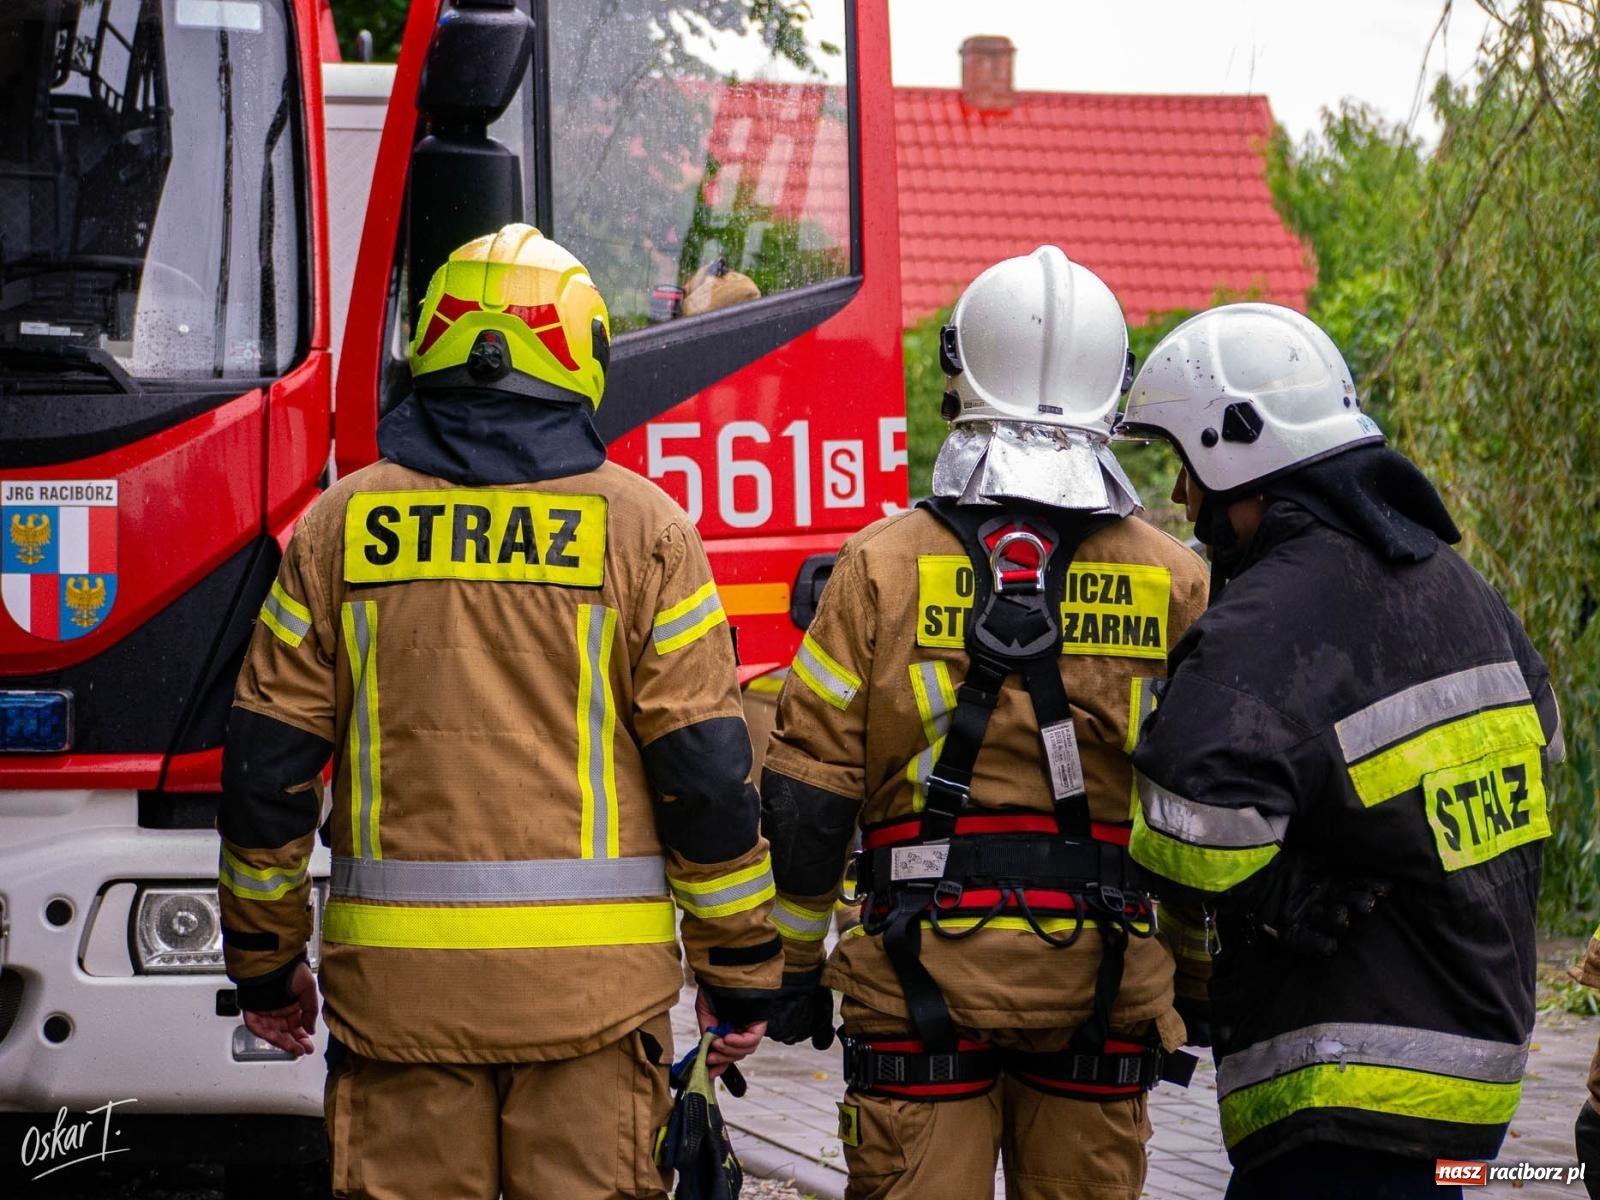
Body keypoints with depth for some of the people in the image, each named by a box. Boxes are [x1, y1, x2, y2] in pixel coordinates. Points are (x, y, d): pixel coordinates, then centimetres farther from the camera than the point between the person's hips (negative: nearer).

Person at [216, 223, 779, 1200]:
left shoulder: (343, 524, 5)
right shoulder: (640, 526, 0)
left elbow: (268, 762, 6)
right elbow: (706, 767, -2)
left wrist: (264, 961, 16)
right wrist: (741, 969, 6)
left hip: (396, 971, 2)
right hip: (592, 974, -1)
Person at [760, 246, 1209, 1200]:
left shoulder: (883, 566, -2)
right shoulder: (1175, 583, 1)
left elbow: (808, 797, -2)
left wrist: (793, 966, 8)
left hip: (924, 976, -1)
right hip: (1105, 982, 1)